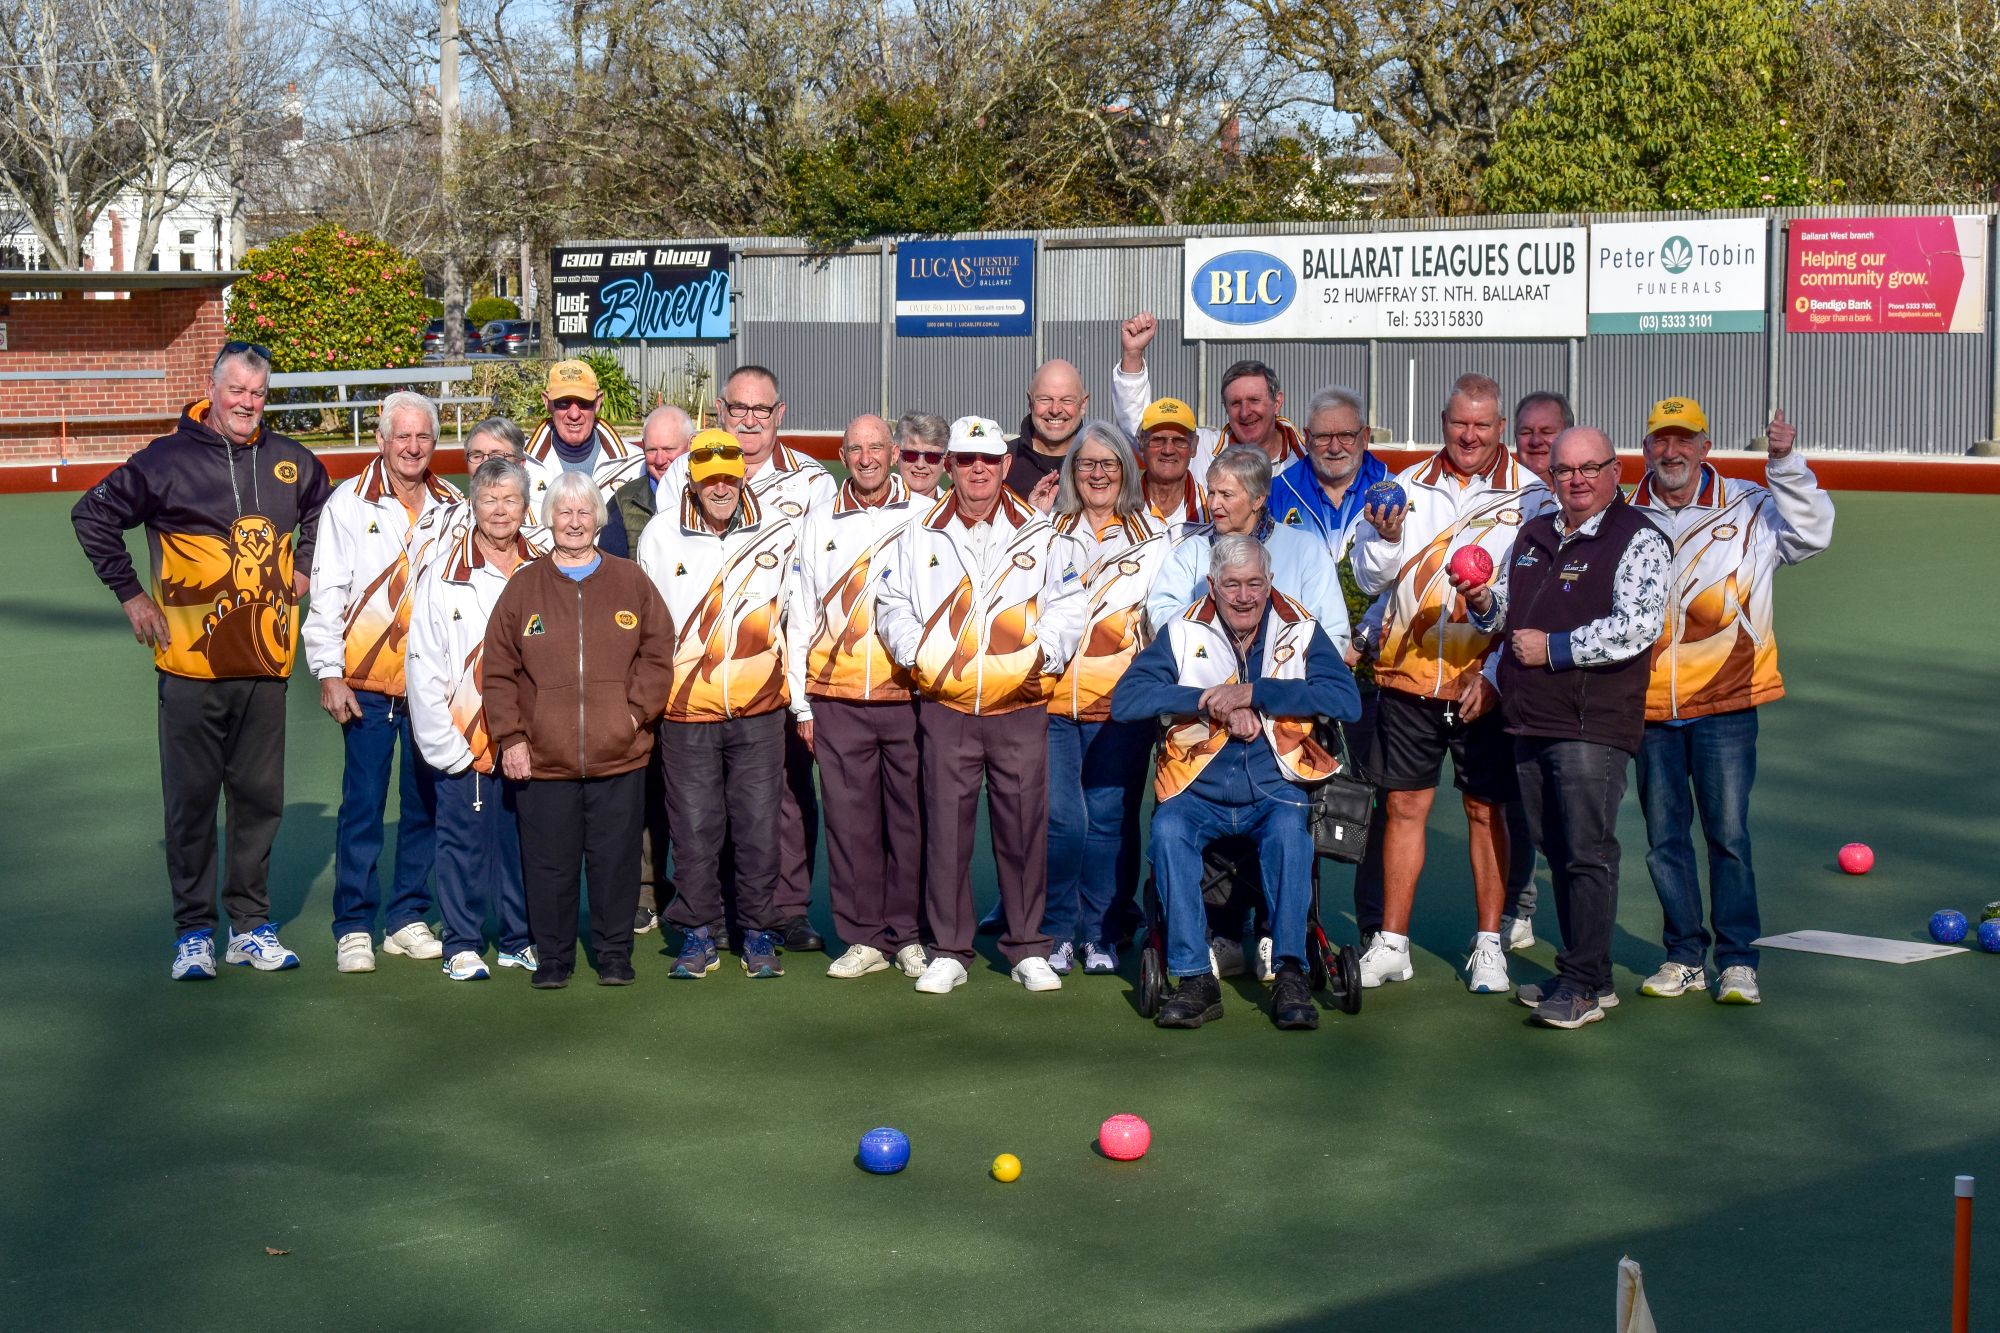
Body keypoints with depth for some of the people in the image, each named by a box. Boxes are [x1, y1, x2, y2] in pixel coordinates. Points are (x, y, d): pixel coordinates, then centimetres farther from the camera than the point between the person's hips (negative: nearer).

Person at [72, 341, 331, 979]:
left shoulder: (290, 462, 8)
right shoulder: (167, 460, -4)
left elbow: (323, 513, 30)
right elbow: (92, 516, 4)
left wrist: (303, 570, 16)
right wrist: (130, 594, 1)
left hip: (265, 663, 4)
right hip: (191, 663, -3)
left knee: (260, 797, 8)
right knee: (191, 800, 1)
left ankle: (252, 925, 18)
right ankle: (193, 932, 8)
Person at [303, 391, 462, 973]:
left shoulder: (455, 506, 8)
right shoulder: (348, 504, -1)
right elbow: (327, 594, -1)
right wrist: (328, 673, -7)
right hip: (367, 684, -3)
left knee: (425, 804, 8)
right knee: (362, 807, 0)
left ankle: (408, 919, 19)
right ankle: (353, 929, 7)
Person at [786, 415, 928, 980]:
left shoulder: (926, 517, 6)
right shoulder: (819, 522, 12)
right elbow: (800, 614, 14)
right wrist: (801, 703, 9)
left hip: (909, 695, -2)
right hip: (837, 700, 2)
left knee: (910, 818, 1)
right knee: (850, 820, 3)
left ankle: (909, 935, 12)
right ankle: (863, 938, 11)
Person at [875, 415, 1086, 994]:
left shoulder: (1039, 536, 9)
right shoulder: (920, 537, 10)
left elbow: (1067, 605, 8)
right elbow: (892, 605, 11)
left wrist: (1042, 654, -6)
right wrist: (918, 654, -3)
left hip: (1021, 708, 0)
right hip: (945, 707, 0)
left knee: (1024, 826, 1)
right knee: (946, 827, 0)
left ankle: (1028, 950, 12)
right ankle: (948, 952, 8)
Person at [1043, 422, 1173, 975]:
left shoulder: (1154, 537, 11)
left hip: (1121, 702, 0)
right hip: (1052, 699, 0)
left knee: (1111, 820, 0)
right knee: (1059, 819, -8)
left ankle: (1101, 936, 12)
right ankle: (1056, 933, 6)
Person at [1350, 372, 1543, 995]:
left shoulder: (1530, 497, 0)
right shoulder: (1408, 487, 8)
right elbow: (1368, 577, 9)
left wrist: (1495, 673, -11)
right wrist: (1387, 538, -13)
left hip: (1485, 683, -2)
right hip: (1407, 678, 2)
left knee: (1486, 809, 4)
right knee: (1403, 805, 6)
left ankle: (1489, 945, 15)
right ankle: (1391, 944, 14)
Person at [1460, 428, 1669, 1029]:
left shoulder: (1637, 540, -6)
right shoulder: (1533, 535, 17)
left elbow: (1636, 629, -18)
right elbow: (1508, 612, 27)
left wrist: (1552, 649, -14)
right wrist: (1484, 603, 3)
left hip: (1593, 724, -7)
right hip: (1530, 722, 7)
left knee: (1588, 853, -7)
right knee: (1557, 850, 12)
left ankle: (1583, 984, -2)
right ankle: (1589, 974, 21)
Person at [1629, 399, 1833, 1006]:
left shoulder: (1747, 508, 1)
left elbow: (1811, 533, -13)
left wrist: (1786, 464, -23)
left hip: (1724, 704, -3)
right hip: (1648, 706, 3)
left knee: (1729, 835, -2)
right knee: (1664, 838, 8)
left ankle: (1738, 961, 10)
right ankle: (1685, 958, 19)